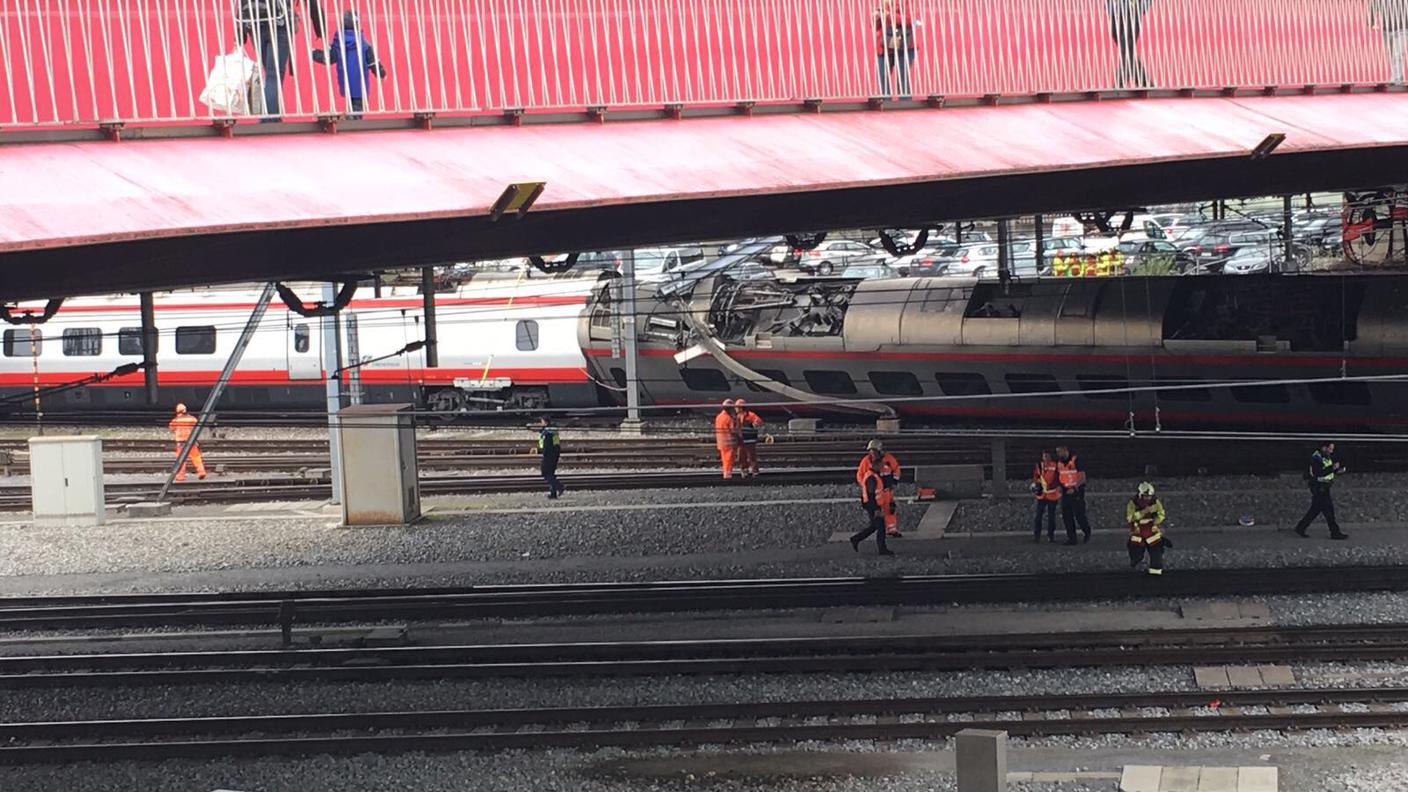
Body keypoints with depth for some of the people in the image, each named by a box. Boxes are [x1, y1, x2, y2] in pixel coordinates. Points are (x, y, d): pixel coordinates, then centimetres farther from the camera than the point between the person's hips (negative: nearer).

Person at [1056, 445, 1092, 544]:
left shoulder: (1076, 460, -12)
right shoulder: (1059, 463, 8)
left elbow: (1082, 477, -14)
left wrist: (1074, 488, -22)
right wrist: (1060, 486, 4)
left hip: (1076, 490, -6)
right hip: (1065, 491, 6)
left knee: (1079, 515, -6)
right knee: (1066, 516, 3)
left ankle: (1087, 531, 20)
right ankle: (1071, 538, 9)